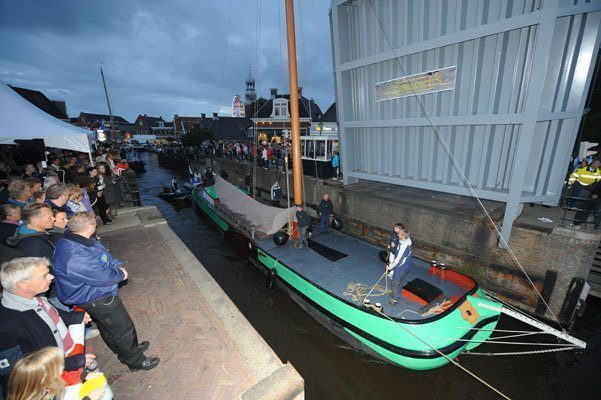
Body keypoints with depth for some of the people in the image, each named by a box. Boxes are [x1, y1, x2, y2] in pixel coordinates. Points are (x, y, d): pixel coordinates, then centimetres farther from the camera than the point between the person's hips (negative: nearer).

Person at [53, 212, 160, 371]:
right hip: (96, 301, -10)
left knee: (107, 327, 27)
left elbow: (105, 255, 5)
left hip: (100, 292, 10)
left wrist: (119, 266, -11)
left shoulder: (80, 239, -6)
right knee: (124, 329, 7)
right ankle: (135, 361, 28)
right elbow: (103, 277, -30)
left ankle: (129, 349, 48)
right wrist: (121, 274, -11)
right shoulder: (74, 256, -36)